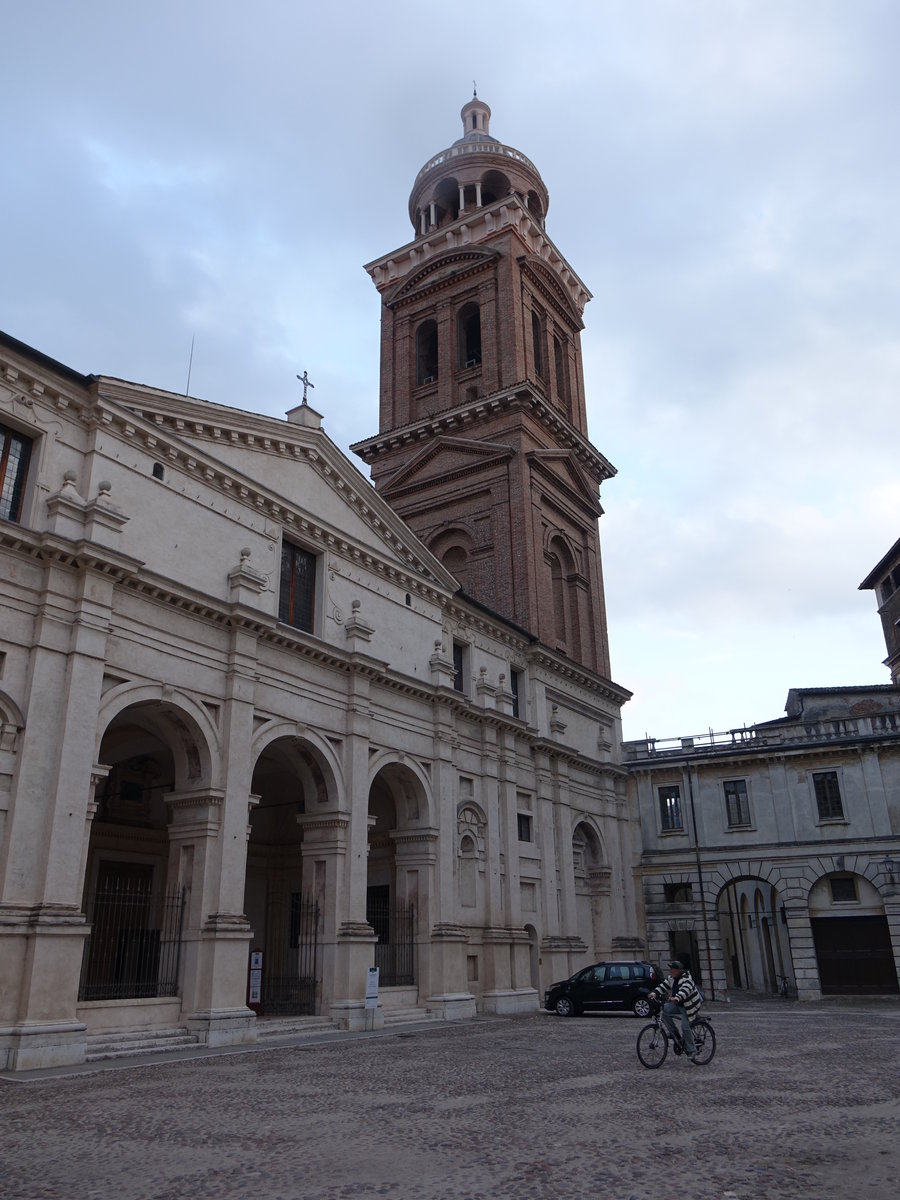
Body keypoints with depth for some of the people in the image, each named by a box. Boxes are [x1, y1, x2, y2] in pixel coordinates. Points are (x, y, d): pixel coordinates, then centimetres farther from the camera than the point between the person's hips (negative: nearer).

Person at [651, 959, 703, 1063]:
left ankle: (692, 1052, 0)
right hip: (678, 1004, 7)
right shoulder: (671, 978, 4)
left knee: (685, 1027, -15)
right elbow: (663, 986, -1)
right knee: (665, 1010, -16)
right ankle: (673, 1033, -2)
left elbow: (685, 990, -40)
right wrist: (654, 993, -19)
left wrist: (676, 998, -57)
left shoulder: (686, 979, -22)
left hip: (689, 1006, -7)